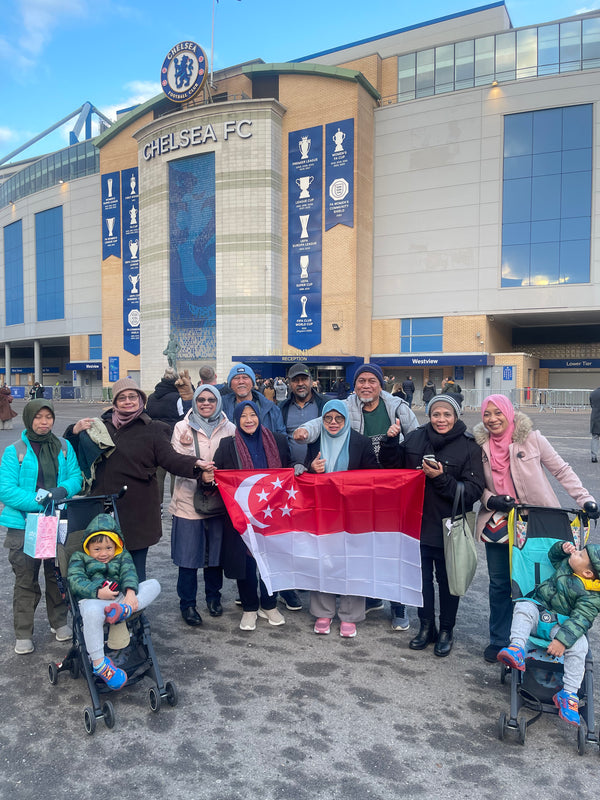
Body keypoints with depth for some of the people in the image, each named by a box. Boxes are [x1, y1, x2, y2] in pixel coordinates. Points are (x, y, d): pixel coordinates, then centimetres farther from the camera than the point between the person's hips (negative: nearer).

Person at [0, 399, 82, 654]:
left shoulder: (64, 448, 4)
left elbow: (75, 476, 2)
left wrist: (62, 491, -19)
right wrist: (38, 501, -22)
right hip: (24, 525, -3)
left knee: (58, 575, 15)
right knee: (26, 580, 6)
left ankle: (59, 622, 33)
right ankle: (23, 634, 20)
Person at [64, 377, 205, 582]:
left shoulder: (153, 429, 4)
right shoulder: (101, 426, 12)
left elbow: (169, 459, -6)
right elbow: (78, 454, 18)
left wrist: (195, 464, -25)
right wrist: (75, 431, -2)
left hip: (137, 511, -3)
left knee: (135, 570, 2)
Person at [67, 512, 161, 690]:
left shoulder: (122, 556, 21)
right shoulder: (79, 558, 14)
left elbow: (129, 572, 3)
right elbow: (75, 580, -3)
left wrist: (130, 592, -20)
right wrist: (97, 592, -18)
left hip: (120, 597, 4)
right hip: (92, 599, -4)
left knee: (154, 584, -13)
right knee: (93, 612, -42)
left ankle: (125, 610, -39)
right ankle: (98, 663, -31)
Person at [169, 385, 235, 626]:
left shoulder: (229, 428, 6)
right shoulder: (183, 427, 2)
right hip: (188, 499, -1)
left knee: (216, 550, 10)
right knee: (188, 554, 1)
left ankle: (213, 597, 29)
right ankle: (187, 603, 16)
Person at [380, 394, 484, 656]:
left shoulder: (468, 446, -10)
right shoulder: (416, 438, -1)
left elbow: (473, 491, -14)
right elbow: (393, 465, 9)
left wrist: (441, 478, -25)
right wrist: (391, 441, -8)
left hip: (449, 526, -3)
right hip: (418, 522, 3)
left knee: (447, 579, 13)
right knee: (422, 576, 15)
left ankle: (446, 630, 33)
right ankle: (426, 626, 35)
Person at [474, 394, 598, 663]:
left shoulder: (531, 438, -7)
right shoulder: (481, 444, 1)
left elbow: (562, 470, -3)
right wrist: (490, 500, -10)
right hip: (498, 524, 3)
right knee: (499, 584, 11)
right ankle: (499, 641, 28)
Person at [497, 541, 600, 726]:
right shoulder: (567, 563, -1)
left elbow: (581, 619, -25)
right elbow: (553, 555, 22)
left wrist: (563, 639, -35)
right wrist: (563, 547, 0)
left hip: (561, 625, -4)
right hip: (539, 609, 4)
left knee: (579, 645, -31)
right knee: (524, 606, -27)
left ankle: (569, 693, -22)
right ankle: (517, 648, -41)